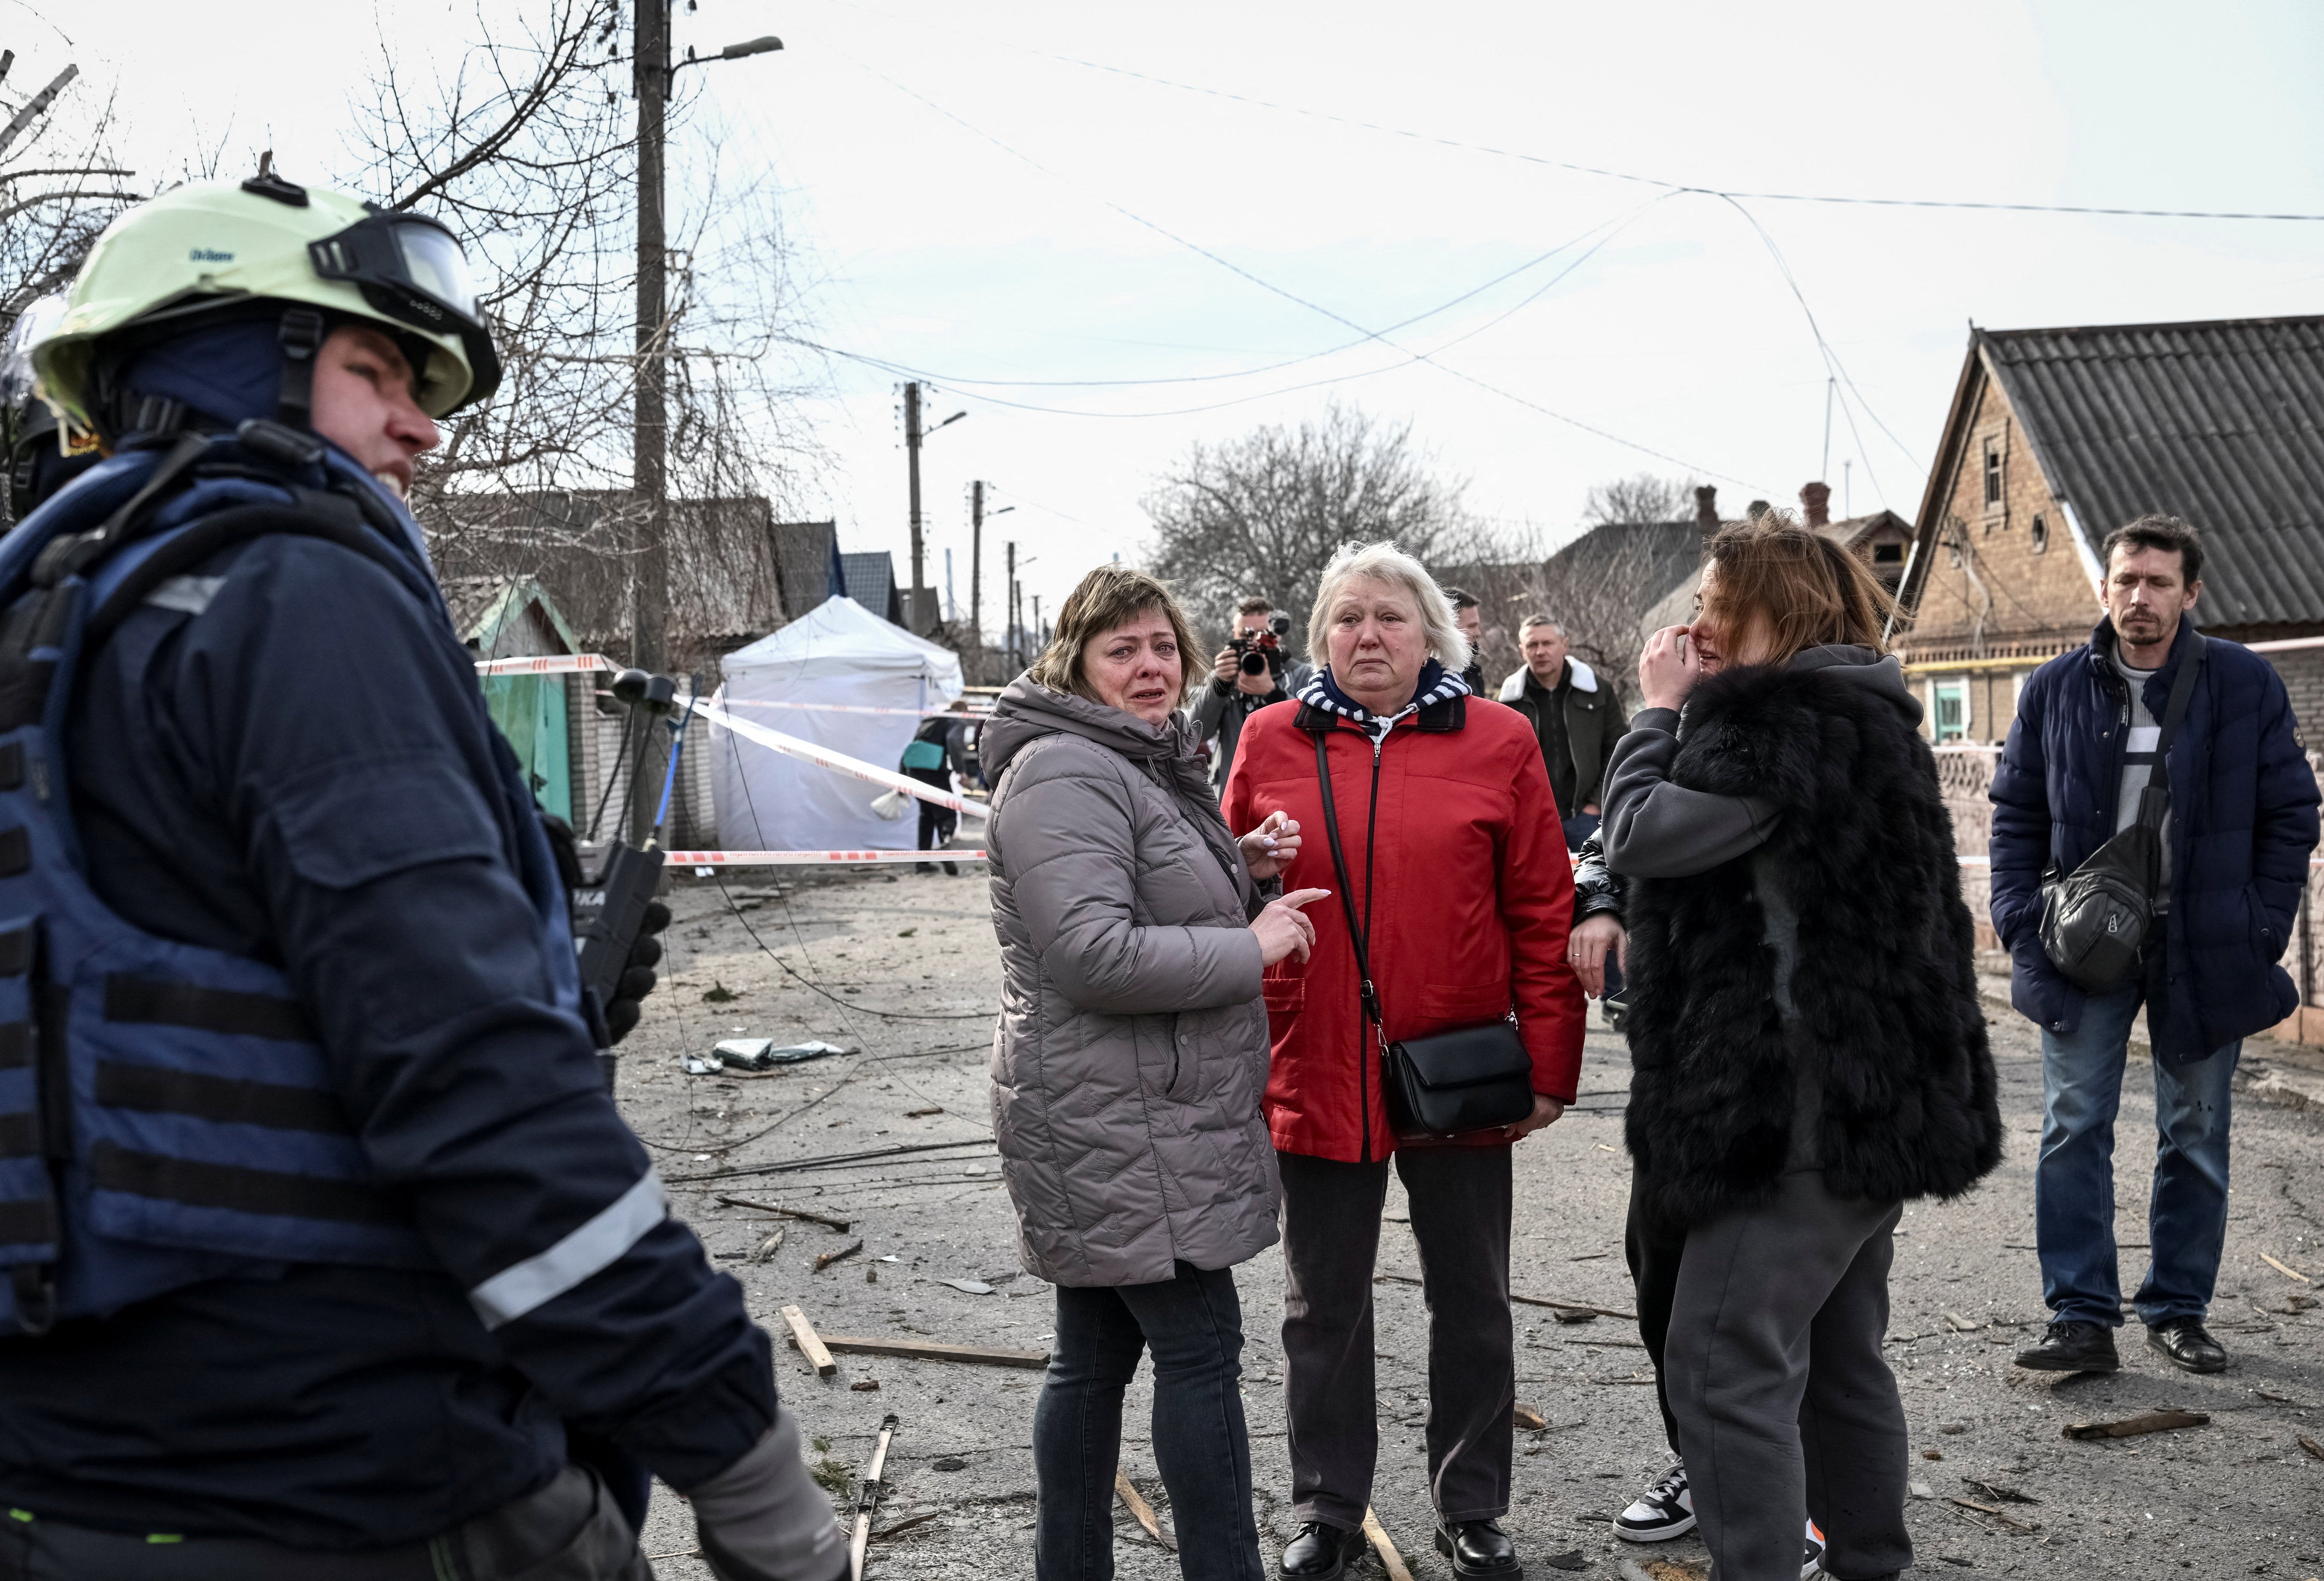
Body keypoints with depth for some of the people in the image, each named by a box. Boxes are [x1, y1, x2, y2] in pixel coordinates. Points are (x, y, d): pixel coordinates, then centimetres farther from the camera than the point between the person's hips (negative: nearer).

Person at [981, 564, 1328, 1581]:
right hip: (1116, 1126, -10)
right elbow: (1096, 956, -26)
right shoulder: (1063, 775, -16)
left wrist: (1245, 873, 7)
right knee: (1199, 1348, -6)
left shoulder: (1146, 764, 17)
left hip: (1139, 1120, 10)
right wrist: (1251, 946, -17)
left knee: (1096, 1354, 14)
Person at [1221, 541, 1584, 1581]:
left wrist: (1548, 1065, -4)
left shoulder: (1498, 743, -1)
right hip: (1316, 1073, 1)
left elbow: (1543, 913, -1)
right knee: (1324, 1307, 12)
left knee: (1471, 1301, 13)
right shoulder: (1271, 742, 2)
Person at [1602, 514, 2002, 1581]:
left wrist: (1661, 708, -3)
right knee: (1840, 1356, 20)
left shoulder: (1778, 719, -17)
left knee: (1722, 1364, -7)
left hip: (1799, 1096, -11)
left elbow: (1639, 832, -14)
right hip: (1878, 1092, 11)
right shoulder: (1865, 713, 16)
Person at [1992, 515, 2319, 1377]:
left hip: (2202, 949, 0)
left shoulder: (2248, 684, -1)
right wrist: (2022, 919, -3)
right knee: (2074, 1130, -3)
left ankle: (2178, 1312, 22)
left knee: (2196, 1138, 9)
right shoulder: (2056, 689, 2)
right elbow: (2016, 814, 8)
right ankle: (2082, 1319, 2)